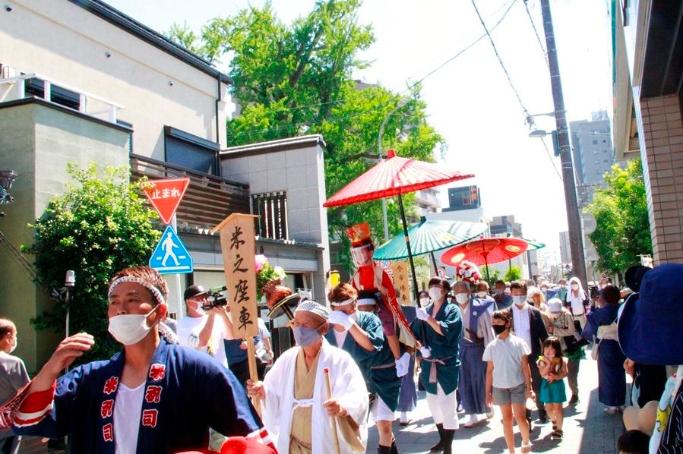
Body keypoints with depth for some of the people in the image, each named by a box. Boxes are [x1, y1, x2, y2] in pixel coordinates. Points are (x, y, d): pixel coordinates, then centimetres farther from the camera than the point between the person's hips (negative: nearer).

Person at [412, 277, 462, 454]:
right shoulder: (424, 311, 9)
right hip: (428, 364, 5)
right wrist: (421, 347, -9)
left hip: (447, 364, -5)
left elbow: (445, 331, -19)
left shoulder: (452, 310, -3)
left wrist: (427, 318, -26)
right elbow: (414, 333, 7)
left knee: (447, 405, -4)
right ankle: (442, 439, 31)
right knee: (433, 403, 15)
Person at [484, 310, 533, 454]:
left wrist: (528, 387, -6)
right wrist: (488, 391, 4)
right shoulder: (491, 346, 0)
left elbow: (525, 366, -3)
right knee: (507, 419, 9)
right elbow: (490, 371, 5)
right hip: (499, 387, 2)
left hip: (518, 385, -2)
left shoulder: (518, 343, -6)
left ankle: (526, 441, 27)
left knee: (520, 417, -2)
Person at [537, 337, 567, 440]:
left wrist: (556, 377, -26)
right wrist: (548, 363, -28)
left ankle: (559, 429, 12)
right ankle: (554, 421, 42)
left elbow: (565, 373, -10)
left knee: (557, 407, -1)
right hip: (546, 385, 2)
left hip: (557, 385, -2)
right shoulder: (542, 361, -9)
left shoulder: (561, 360, -11)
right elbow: (543, 374, -18)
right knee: (549, 407, 13)